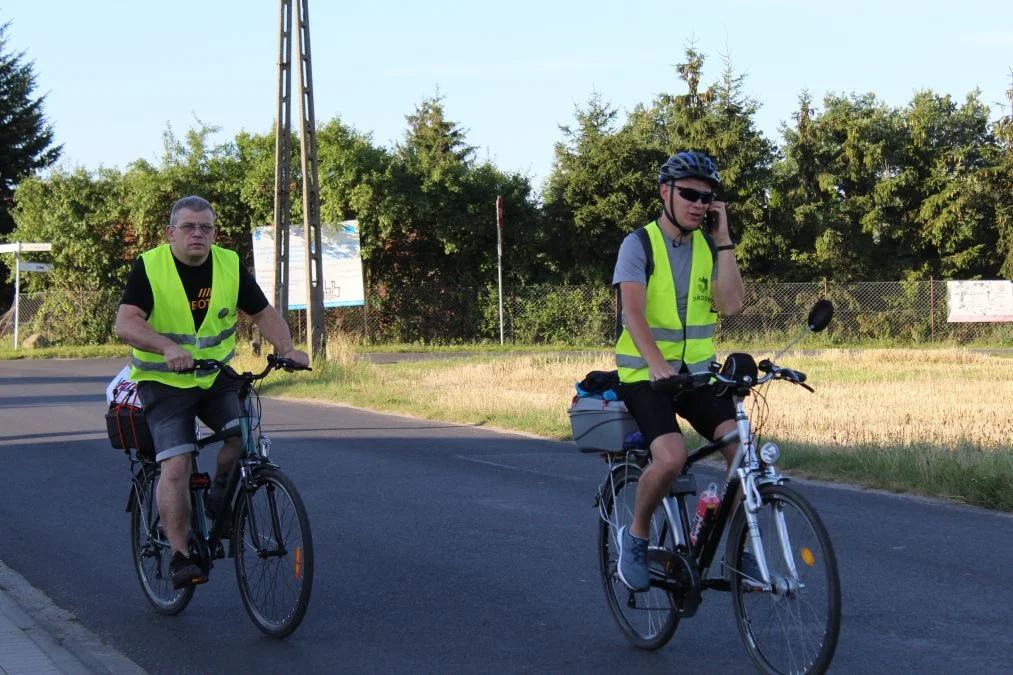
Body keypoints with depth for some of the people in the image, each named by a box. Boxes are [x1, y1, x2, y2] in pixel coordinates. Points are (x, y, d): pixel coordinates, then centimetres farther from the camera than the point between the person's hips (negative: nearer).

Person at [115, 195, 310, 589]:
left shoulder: (230, 266, -1)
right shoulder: (150, 268, -13)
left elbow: (263, 313, 7)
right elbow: (126, 324, -25)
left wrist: (287, 349, -12)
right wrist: (168, 348, -42)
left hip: (217, 378, 3)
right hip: (164, 382, -3)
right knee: (176, 466, -16)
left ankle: (219, 502, 8)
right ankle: (180, 557, -7)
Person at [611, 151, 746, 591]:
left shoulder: (709, 246, 8)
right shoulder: (639, 244, -7)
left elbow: (731, 304, -7)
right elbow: (633, 311, -21)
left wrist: (723, 238, -9)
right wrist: (655, 363, -37)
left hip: (697, 373, 5)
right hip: (645, 375, -4)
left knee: (743, 447, -20)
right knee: (671, 456, -30)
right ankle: (636, 535, -3)